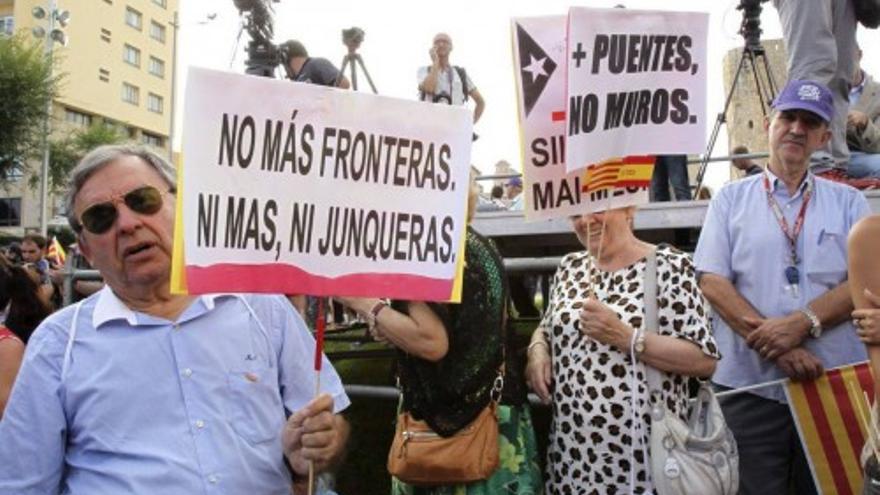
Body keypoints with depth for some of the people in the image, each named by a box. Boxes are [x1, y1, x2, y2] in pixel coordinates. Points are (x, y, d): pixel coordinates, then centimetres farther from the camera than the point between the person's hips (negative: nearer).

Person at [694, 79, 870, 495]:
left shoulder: (848, 203, 11)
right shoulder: (731, 198, 7)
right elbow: (713, 282, -4)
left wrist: (802, 324, -18)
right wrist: (777, 347, -14)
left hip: (836, 386, 2)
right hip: (750, 386, -1)